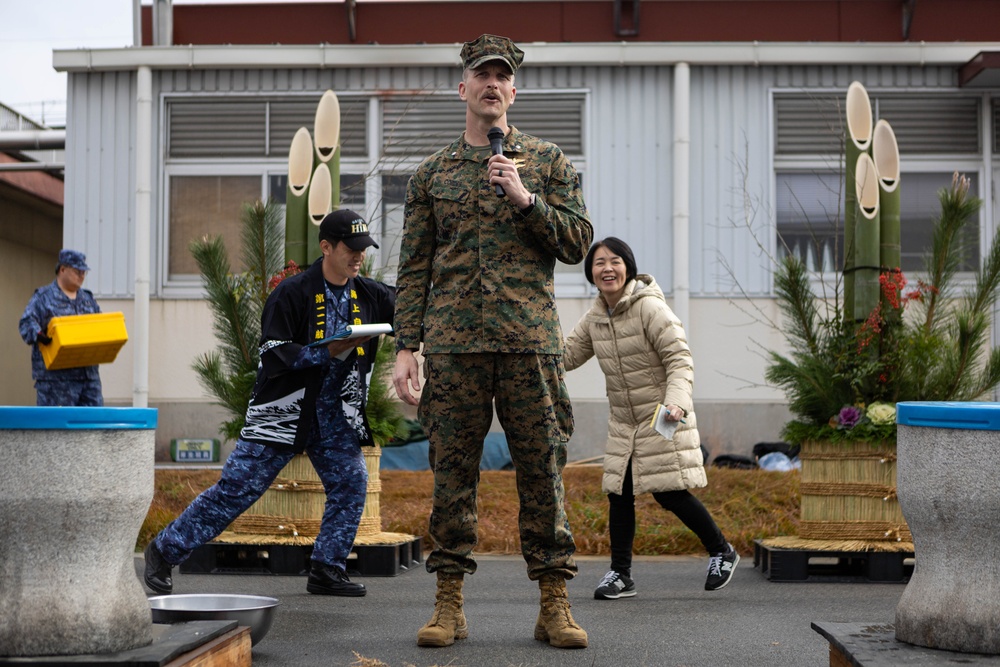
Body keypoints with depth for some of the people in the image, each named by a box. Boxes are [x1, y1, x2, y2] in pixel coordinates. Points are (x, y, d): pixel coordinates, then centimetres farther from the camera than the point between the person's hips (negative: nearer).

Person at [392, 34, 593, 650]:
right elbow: (414, 267, 10)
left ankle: (554, 605, 5)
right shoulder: (433, 173, 14)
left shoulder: (548, 161, 12)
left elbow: (578, 243, 5)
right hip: (454, 343, 1)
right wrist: (405, 347, 2)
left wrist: (524, 198, -8)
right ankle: (450, 604, 8)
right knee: (453, 473, 1)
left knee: (543, 472, -1)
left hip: (530, 340, 0)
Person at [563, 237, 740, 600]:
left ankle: (722, 552, 16)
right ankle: (620, 573, 13)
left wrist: (676, 402, -35)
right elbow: (567, 354, 11)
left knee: (670, 493, -6)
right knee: (619, 494, 3)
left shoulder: (650, 308, -17)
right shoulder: (595, 317, 4)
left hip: (663, 420, -6)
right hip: (623, 422, 6)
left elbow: (680, 360, -19)